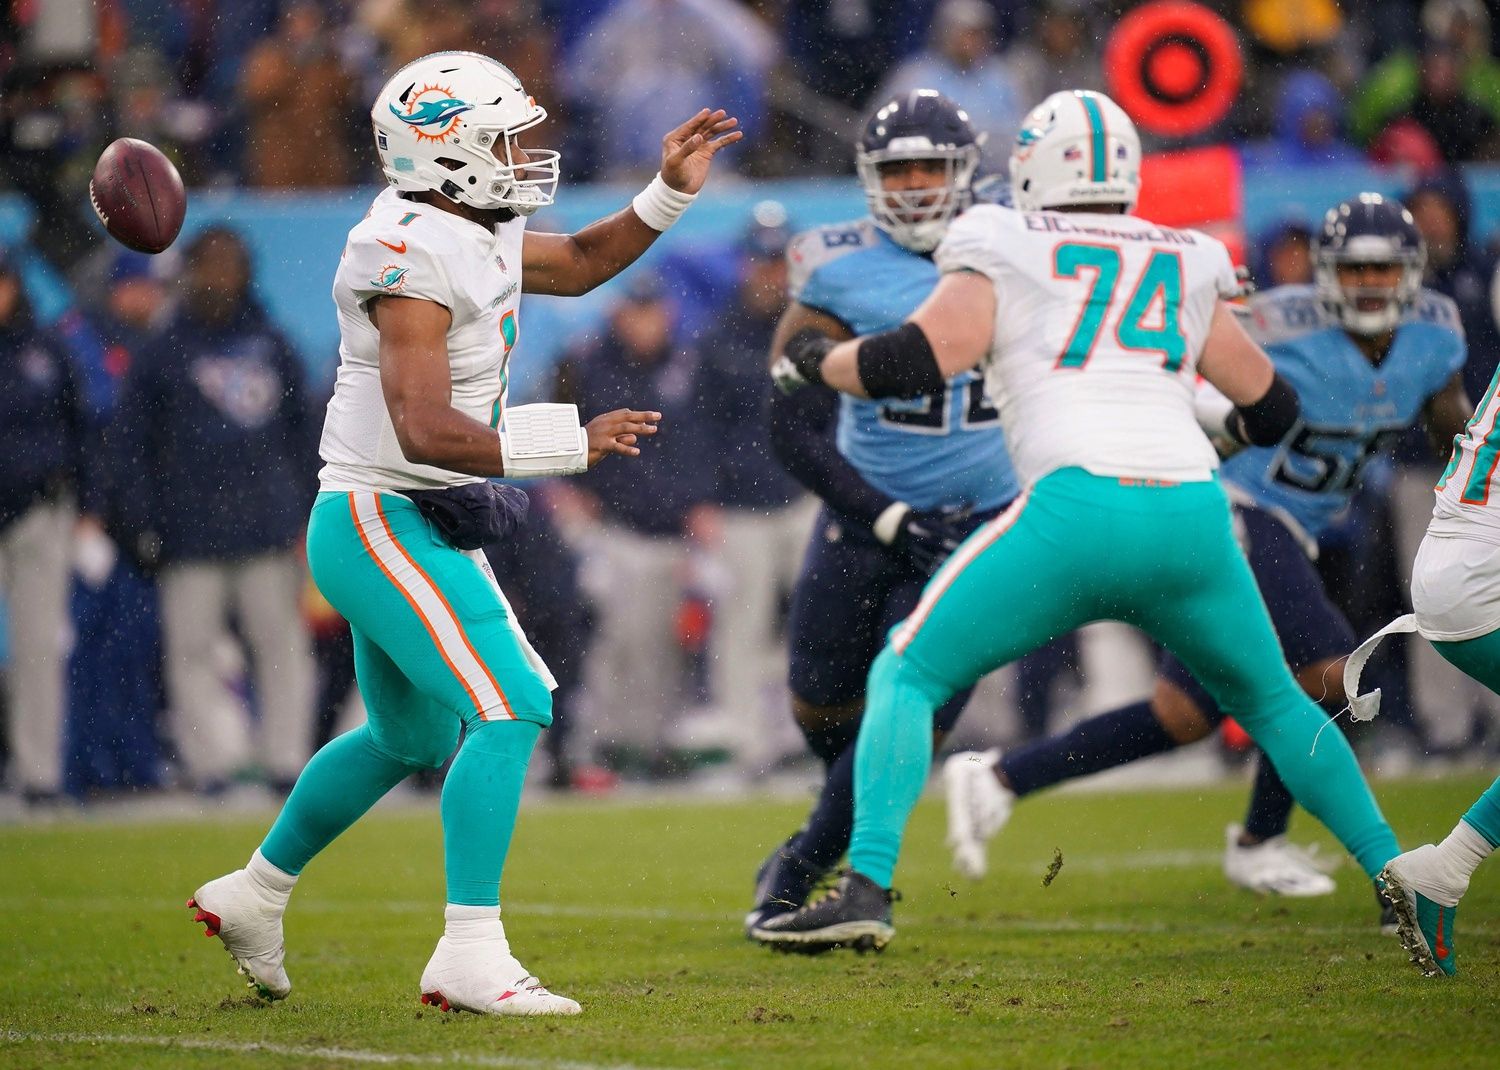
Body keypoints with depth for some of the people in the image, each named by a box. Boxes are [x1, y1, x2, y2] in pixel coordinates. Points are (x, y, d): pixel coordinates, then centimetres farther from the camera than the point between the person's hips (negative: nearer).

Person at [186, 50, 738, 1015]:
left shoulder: (473, 235, 8)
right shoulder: (413, 262, -22)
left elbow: (582, 264, 27)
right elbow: (427, 430, -29)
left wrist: (673, 191, 15)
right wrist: (571, 443, -29)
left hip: (415, 528, 11)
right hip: (384, 525, -11)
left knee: (413, 738, 24)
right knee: (510, 708, -18)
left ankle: (253, 894, 39)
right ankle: (469, 957, -19)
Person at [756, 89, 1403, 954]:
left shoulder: (1005, 256, 10)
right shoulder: (1185, 266, 22)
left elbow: (913, 362, -3)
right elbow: (1273, 408, 29)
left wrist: (816, 361, 16)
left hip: (1078, 511, -4)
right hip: (1194, 518, 4)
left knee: (908, 677, 9)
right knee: (1271, 701, 26)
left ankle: (868, 887, -8)